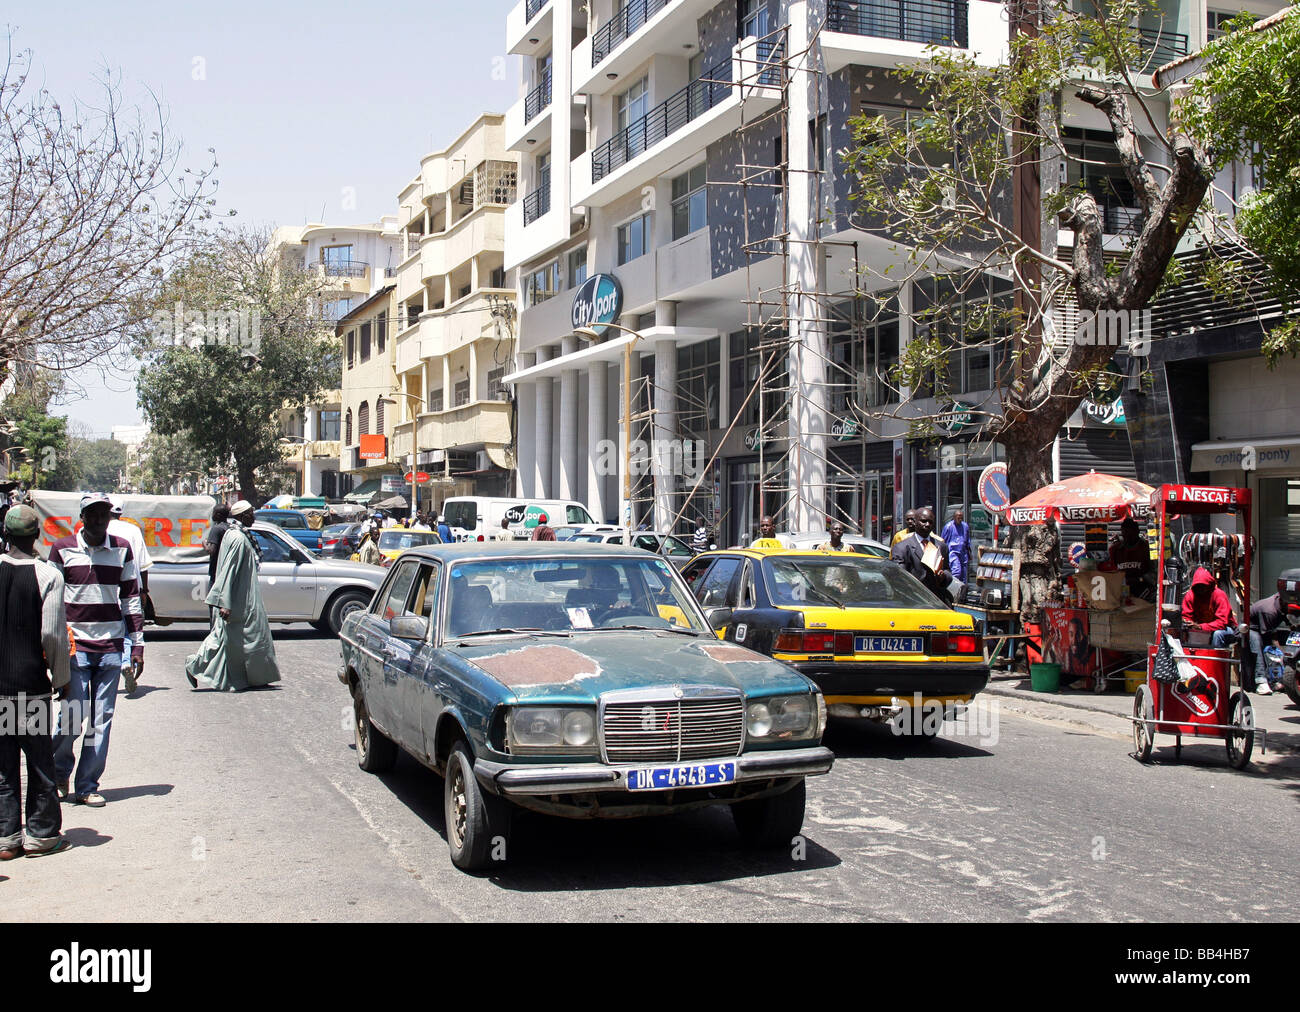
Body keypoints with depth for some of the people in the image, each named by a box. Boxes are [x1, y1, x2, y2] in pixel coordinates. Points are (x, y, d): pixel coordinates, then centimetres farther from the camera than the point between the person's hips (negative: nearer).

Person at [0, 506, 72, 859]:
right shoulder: (48, 575, -11)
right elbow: (53, 635, -13)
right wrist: (61, 678, 0)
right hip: (32, 680, -3)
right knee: (40, 760, 8)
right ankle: (41, 834, 15)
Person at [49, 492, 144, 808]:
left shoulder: (122, 549, 7)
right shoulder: (62, 550, 1)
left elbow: (131, 598, 11)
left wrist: (137, 645, 7)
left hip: (111, 648, 2)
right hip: (75, 646, -2)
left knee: (102, 720, 3)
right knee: (73, 716, -5)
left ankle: (87, 787, 13)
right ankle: (59, 774, 22)